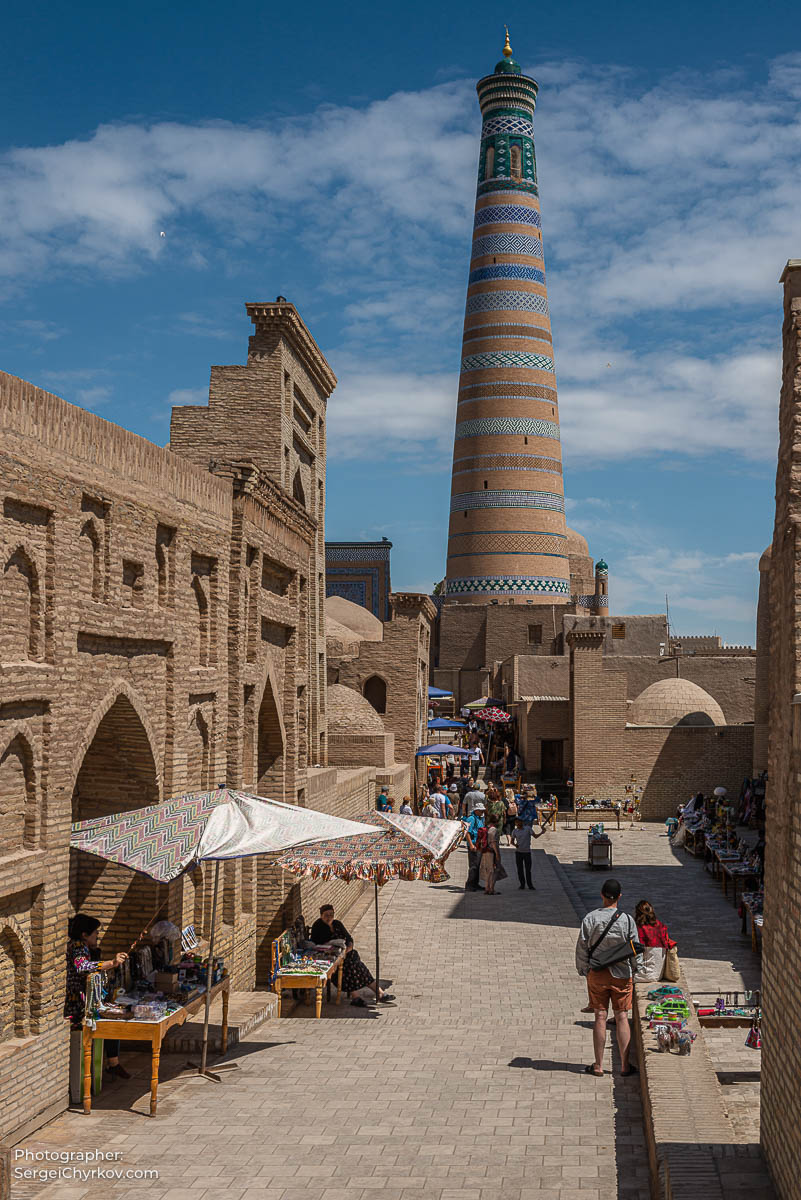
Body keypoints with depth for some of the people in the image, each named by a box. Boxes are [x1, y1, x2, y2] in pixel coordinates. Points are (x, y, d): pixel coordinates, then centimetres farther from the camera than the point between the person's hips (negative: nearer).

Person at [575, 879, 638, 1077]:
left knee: (600, 1017, 6)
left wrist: (583, 970, 8)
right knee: (622, 1017, 6)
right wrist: (632, 971, 12)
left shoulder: (590, 918, -7)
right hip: (621, 974, 0)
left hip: (596, 973, 0)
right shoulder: (627, 920, -8)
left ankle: (598, 1065, 9)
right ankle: (625, 1065, 9)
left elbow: (582, 947, -4)